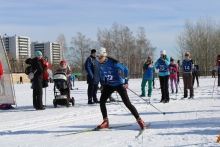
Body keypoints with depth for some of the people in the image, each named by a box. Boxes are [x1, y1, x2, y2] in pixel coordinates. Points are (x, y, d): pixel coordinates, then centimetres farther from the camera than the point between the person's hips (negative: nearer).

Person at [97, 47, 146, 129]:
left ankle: (139, 120, 2)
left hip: (119, 85, -6)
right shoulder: (101, 64, -4)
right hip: (109, 85, 6)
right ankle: (105, 122, 6)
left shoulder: (113, 63, -24)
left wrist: (126, 81, -17)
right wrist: (103, 83, 13)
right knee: (102, 101, -6)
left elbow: (125, 69, -17)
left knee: (127, 103, -9)